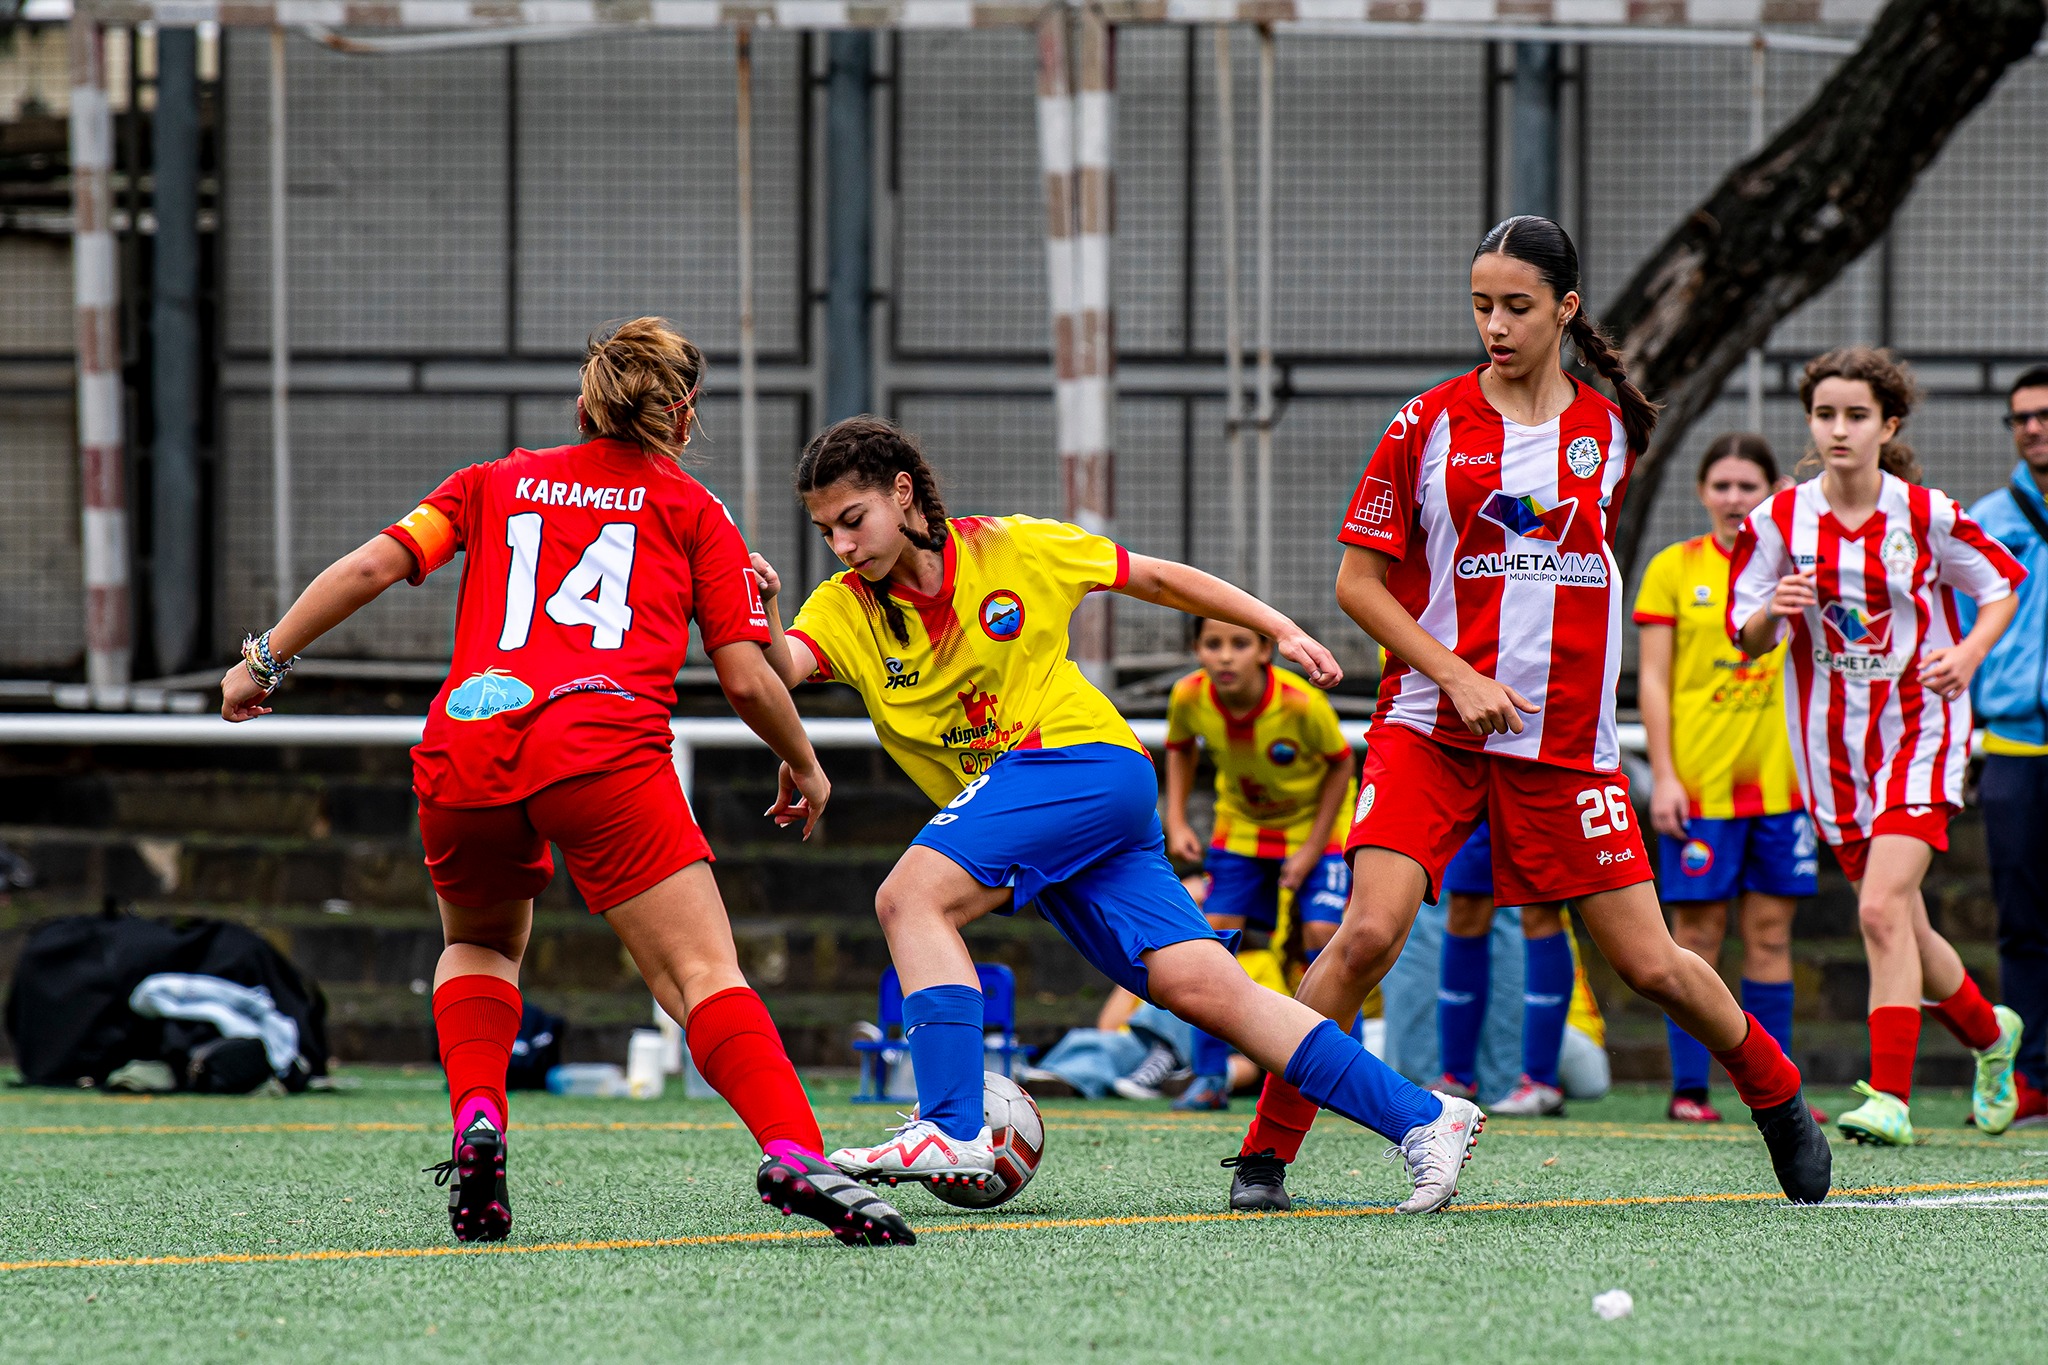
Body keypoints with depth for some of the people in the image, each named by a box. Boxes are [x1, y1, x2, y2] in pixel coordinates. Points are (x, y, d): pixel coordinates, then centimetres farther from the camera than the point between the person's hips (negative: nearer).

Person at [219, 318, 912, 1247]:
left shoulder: (497, 484, 26)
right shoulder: (691, 511, 19)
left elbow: (372, 566, 14)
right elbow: (747, 681, 12)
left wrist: (265, 659, 22)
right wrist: (804, 767, 29)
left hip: (462, 749, 3)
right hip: (600, 746, -3)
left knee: (480, 945, 30)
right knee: (705, 976, -10)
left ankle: (477, 1125, 8)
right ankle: (792, 1154, -32)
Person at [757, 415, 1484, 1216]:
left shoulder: (1012, 550, -1)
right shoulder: (845, 609, 5)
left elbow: (1155, 579, 10)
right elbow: (782, 669, -15)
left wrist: (1279, 629, 10)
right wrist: (757, 619, -36)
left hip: (1086, 760, -5)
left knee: (910, 896, -24)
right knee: (1200, 987, -4)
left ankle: (952, 1130, -30)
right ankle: (1423, 1121, -2)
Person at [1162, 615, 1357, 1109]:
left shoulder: (1302, 704, -33)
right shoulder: (1189, 698, -22)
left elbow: (1341, 763, -15)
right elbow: (1180, 748, 2)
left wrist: (1313, 849, -16)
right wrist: (1176, 823, -8)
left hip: (1313, 823, -3)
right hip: (1241, 825, 3)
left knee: (1323, 933, -16)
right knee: (1215, 931, -9)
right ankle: (1210, 1078, 0)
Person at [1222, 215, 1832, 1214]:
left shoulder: (1612, 430, 5)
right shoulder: (1427, 426, -1)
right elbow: (1358, 579, 0)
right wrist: (1456, 675, -12)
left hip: (1567, 742, 2)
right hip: (1430, 727, -2)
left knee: (1649, 963, 2)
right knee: (1369, 934, -20)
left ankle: (1780, 1101, 28)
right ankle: (1265, 1155, -10)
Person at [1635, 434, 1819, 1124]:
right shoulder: (1673, 569, 1)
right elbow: (1653, 679, 0)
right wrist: (1664, 776, -8)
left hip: (1780, 779, 3)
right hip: (1698, 779, -3)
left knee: (1771, 931, 4)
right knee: (1697, 930, -2)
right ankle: (1688, 1088, 1)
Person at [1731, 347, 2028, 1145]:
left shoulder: (1927, 516, -7)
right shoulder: (1779, 521, -2)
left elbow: (2002, 587, 8)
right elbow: (1746, 638, 2)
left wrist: (1971, 652, -11)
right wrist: (1776, 610, -20)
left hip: (1920, 728, -4)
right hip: (1831, 743, 4)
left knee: (1882, 909, -20)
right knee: (1900, 929, 11)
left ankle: (1889, 1096, -20)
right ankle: (1991, 1035, 39)